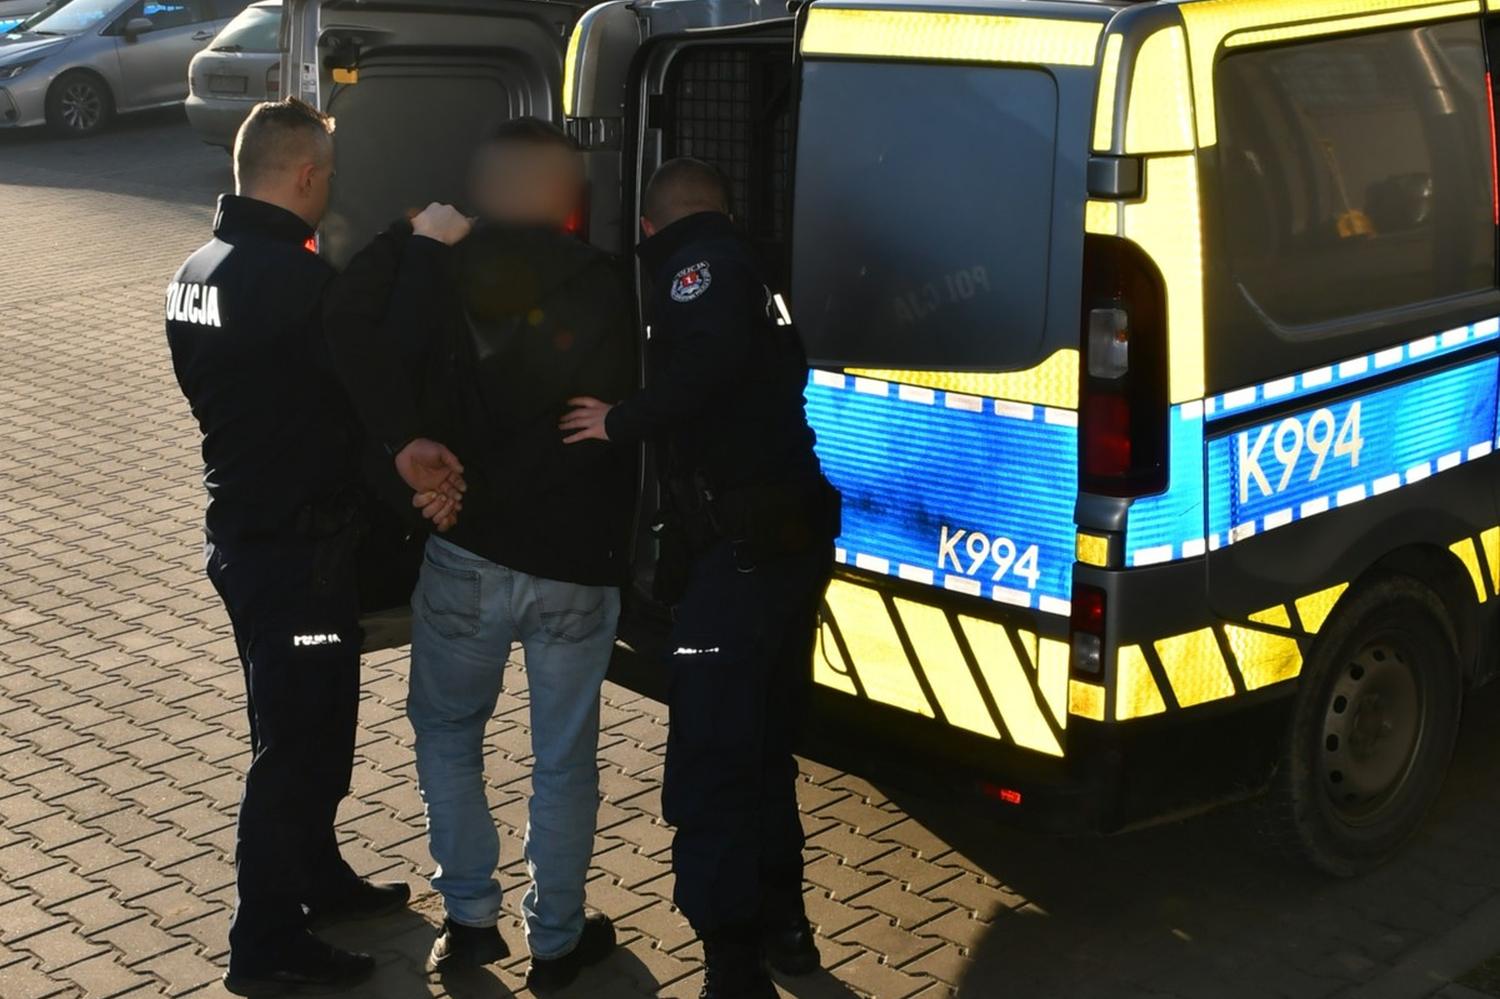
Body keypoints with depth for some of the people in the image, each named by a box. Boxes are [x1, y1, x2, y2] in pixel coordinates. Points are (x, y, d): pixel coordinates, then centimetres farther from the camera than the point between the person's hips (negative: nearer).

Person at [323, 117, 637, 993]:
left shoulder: (433, 266, -6)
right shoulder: (604, 286, -1)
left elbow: (377, 385, -9)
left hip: (466, 552, 0)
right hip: (580, 566, 0)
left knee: (448, 732, 20)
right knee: (565, 759, 11)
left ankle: (470, 920, 21)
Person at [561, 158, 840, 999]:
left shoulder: (699, 262, -5)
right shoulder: (749, 268, 23)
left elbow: (709, 362, -24)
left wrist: (622, 422, -15)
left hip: (742, 547, -10)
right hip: (793, 535, 10)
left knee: (710, 761, -7)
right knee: (764, 743, 20)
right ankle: (782, 922, 32)